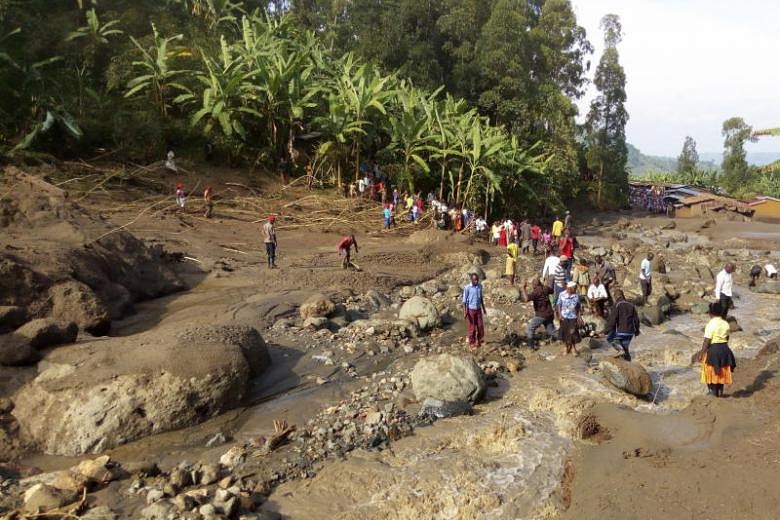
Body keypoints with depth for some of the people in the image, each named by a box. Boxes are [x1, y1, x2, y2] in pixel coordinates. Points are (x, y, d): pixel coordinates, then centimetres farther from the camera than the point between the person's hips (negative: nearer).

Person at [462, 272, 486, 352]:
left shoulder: (480, 286, -1)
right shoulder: (467, 288, -16)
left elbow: (481, 298, 10)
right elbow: (464, 300, -12)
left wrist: (483, 308, 13)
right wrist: (465, 312, -16)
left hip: (478, 310, 4)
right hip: (471, 310, -4)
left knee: (480, 326, 4)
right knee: (472, 327, 2)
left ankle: (478, 341, 24)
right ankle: (471, 344, 16)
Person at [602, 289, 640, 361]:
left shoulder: (617, 305, -8)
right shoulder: (631, 305, 11)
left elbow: (612, 319, -15)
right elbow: (636, 319, 16)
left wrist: (606, 330, -10)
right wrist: (637, 330, 29)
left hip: (621, 331, -6)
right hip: (630, 332, 6)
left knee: (609, 338, 14)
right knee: (625, 346, 18)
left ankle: (621, 350, -6)